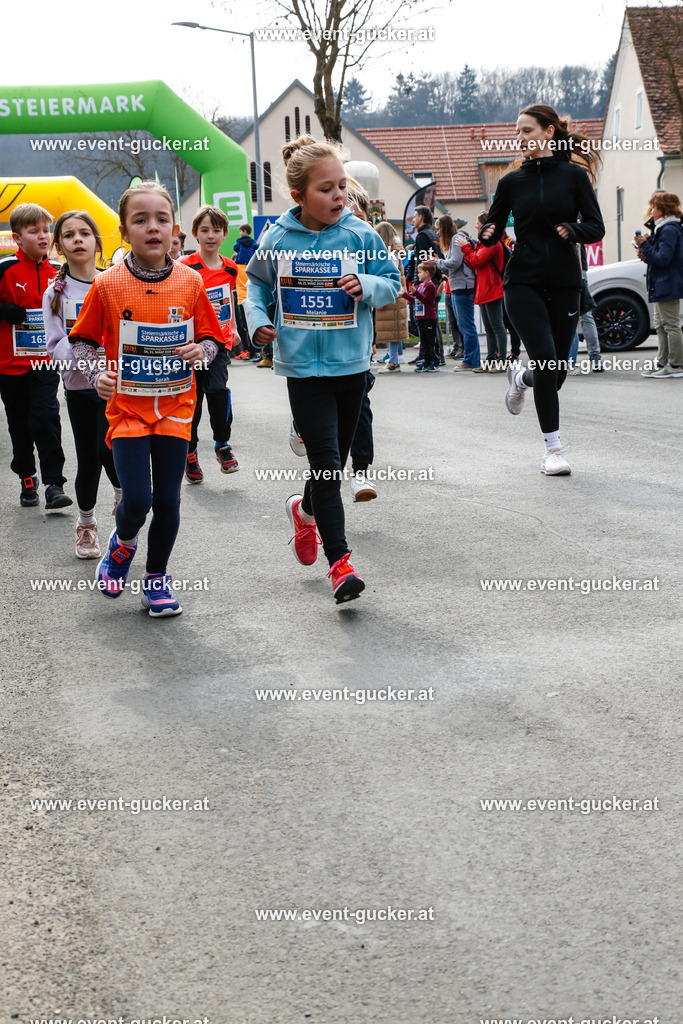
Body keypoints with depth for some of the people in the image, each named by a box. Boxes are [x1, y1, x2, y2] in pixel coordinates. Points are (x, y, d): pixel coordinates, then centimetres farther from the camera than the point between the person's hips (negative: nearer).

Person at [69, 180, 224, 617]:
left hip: (175, 406, 2)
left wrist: (201, 352, -14)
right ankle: (123, 543, 24)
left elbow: (210, 337, 7)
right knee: (137, 499, -11)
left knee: (168, 500, 5)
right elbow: (83, 340, 3)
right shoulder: (108, 285, -7)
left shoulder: (191, 282, -2)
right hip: (128, 406, -2)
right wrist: (97, 373, -14)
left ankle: (157, 578, 25)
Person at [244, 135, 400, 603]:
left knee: (336, 462, 15)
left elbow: (392, 282, 4)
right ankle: (340, 560, -7)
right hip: (304, 367, -2)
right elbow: (257, 281, 13)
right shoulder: (278, 239, -4)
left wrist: (366, 286, -17)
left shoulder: (360, 235, -4)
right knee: (325, 462, -10)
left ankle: (305, 508, 47)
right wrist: (257, 319, -3)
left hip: (352, 365, 2)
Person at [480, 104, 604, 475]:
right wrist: (487, 235, -13)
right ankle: (553, 448, -7)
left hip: (564, 284, 1)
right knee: (546, 359, -17)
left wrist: (572, 229, -22)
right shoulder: (512, 182, 5)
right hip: (523, 284, -1)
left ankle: (521, 379, 41)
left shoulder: (574, 176, 1)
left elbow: (596, 228, -1)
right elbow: (492, 231, 10)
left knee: (556, 371, 4)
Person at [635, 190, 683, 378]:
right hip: (661, 287, 11)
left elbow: (663, 259, -23)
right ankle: (663, 364, 16)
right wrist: (645, 255, 4)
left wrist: (645, 246, -16)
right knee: (661, 326, 12)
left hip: (668, 286, -11)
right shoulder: (662, 229, 17)